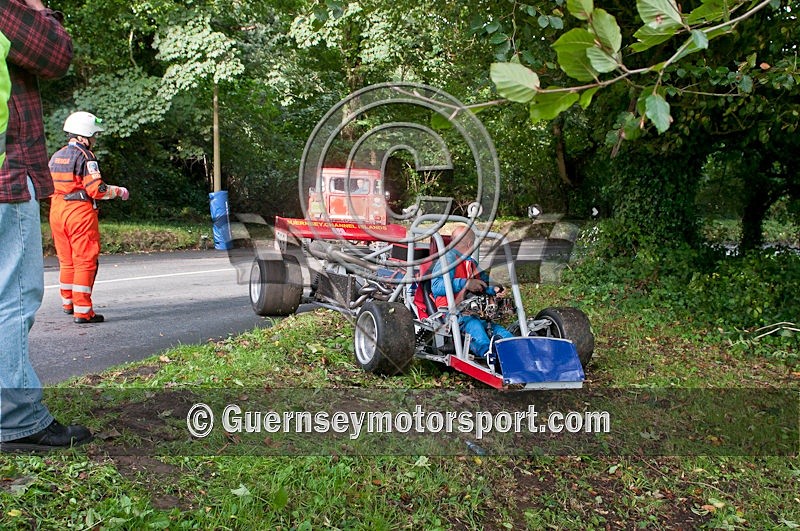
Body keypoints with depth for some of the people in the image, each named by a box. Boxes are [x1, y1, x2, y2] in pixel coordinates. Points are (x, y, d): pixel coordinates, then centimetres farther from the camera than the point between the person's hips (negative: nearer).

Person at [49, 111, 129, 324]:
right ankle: (82, 310, -3)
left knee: (66, 260, 19)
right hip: (80, 213, -8)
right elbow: (96, 189, -17)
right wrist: (119, 191, -2)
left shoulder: (56, 156, 12)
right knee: (85, 261, -3)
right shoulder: (85, 156, -12)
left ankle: (68, 303, 32)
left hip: (57, 211, 8)